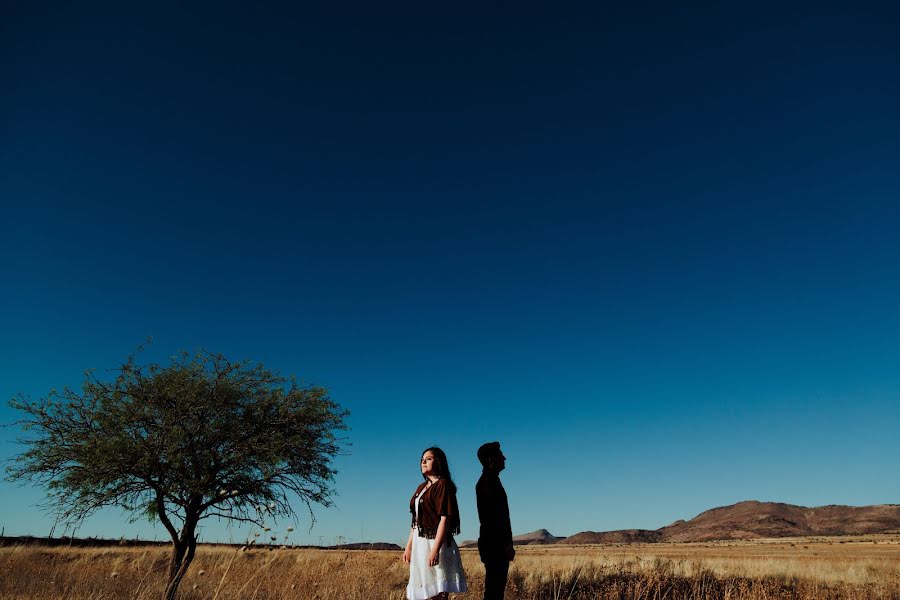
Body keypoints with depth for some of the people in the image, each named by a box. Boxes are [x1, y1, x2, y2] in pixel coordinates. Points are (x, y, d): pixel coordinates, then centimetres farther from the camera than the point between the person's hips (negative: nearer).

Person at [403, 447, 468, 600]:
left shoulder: (443, 484, -8)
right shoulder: (421, 488, 15)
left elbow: (445, 518, -16)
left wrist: (435, 549, -22)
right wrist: (409, 547, 14)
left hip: (436, 543, -8)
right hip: (419, 544, 8)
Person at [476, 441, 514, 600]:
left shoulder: (486, 480, 17)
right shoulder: (490, 481, -14)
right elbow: (497, 516, -20)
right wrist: (507, 544, -19)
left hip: (493, 543, 10)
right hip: (495, 544, -10)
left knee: (494, 587, 12)